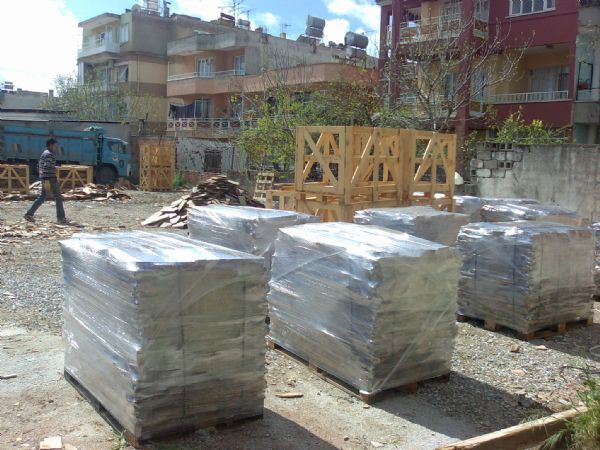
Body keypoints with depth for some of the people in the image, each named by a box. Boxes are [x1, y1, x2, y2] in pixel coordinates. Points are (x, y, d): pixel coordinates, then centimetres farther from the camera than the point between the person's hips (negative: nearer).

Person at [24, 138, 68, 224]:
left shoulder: (44, 154, 18)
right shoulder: (49, 154, -13)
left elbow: (39, 166, 22)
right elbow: (46, 167, -22)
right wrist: (46, 180, -22)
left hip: (44, 178, 10)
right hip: (50, 178, -10)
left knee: (42, 197, 11)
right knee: (58, 198, -3)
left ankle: (29, 214, 6)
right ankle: (61, 218, 0)